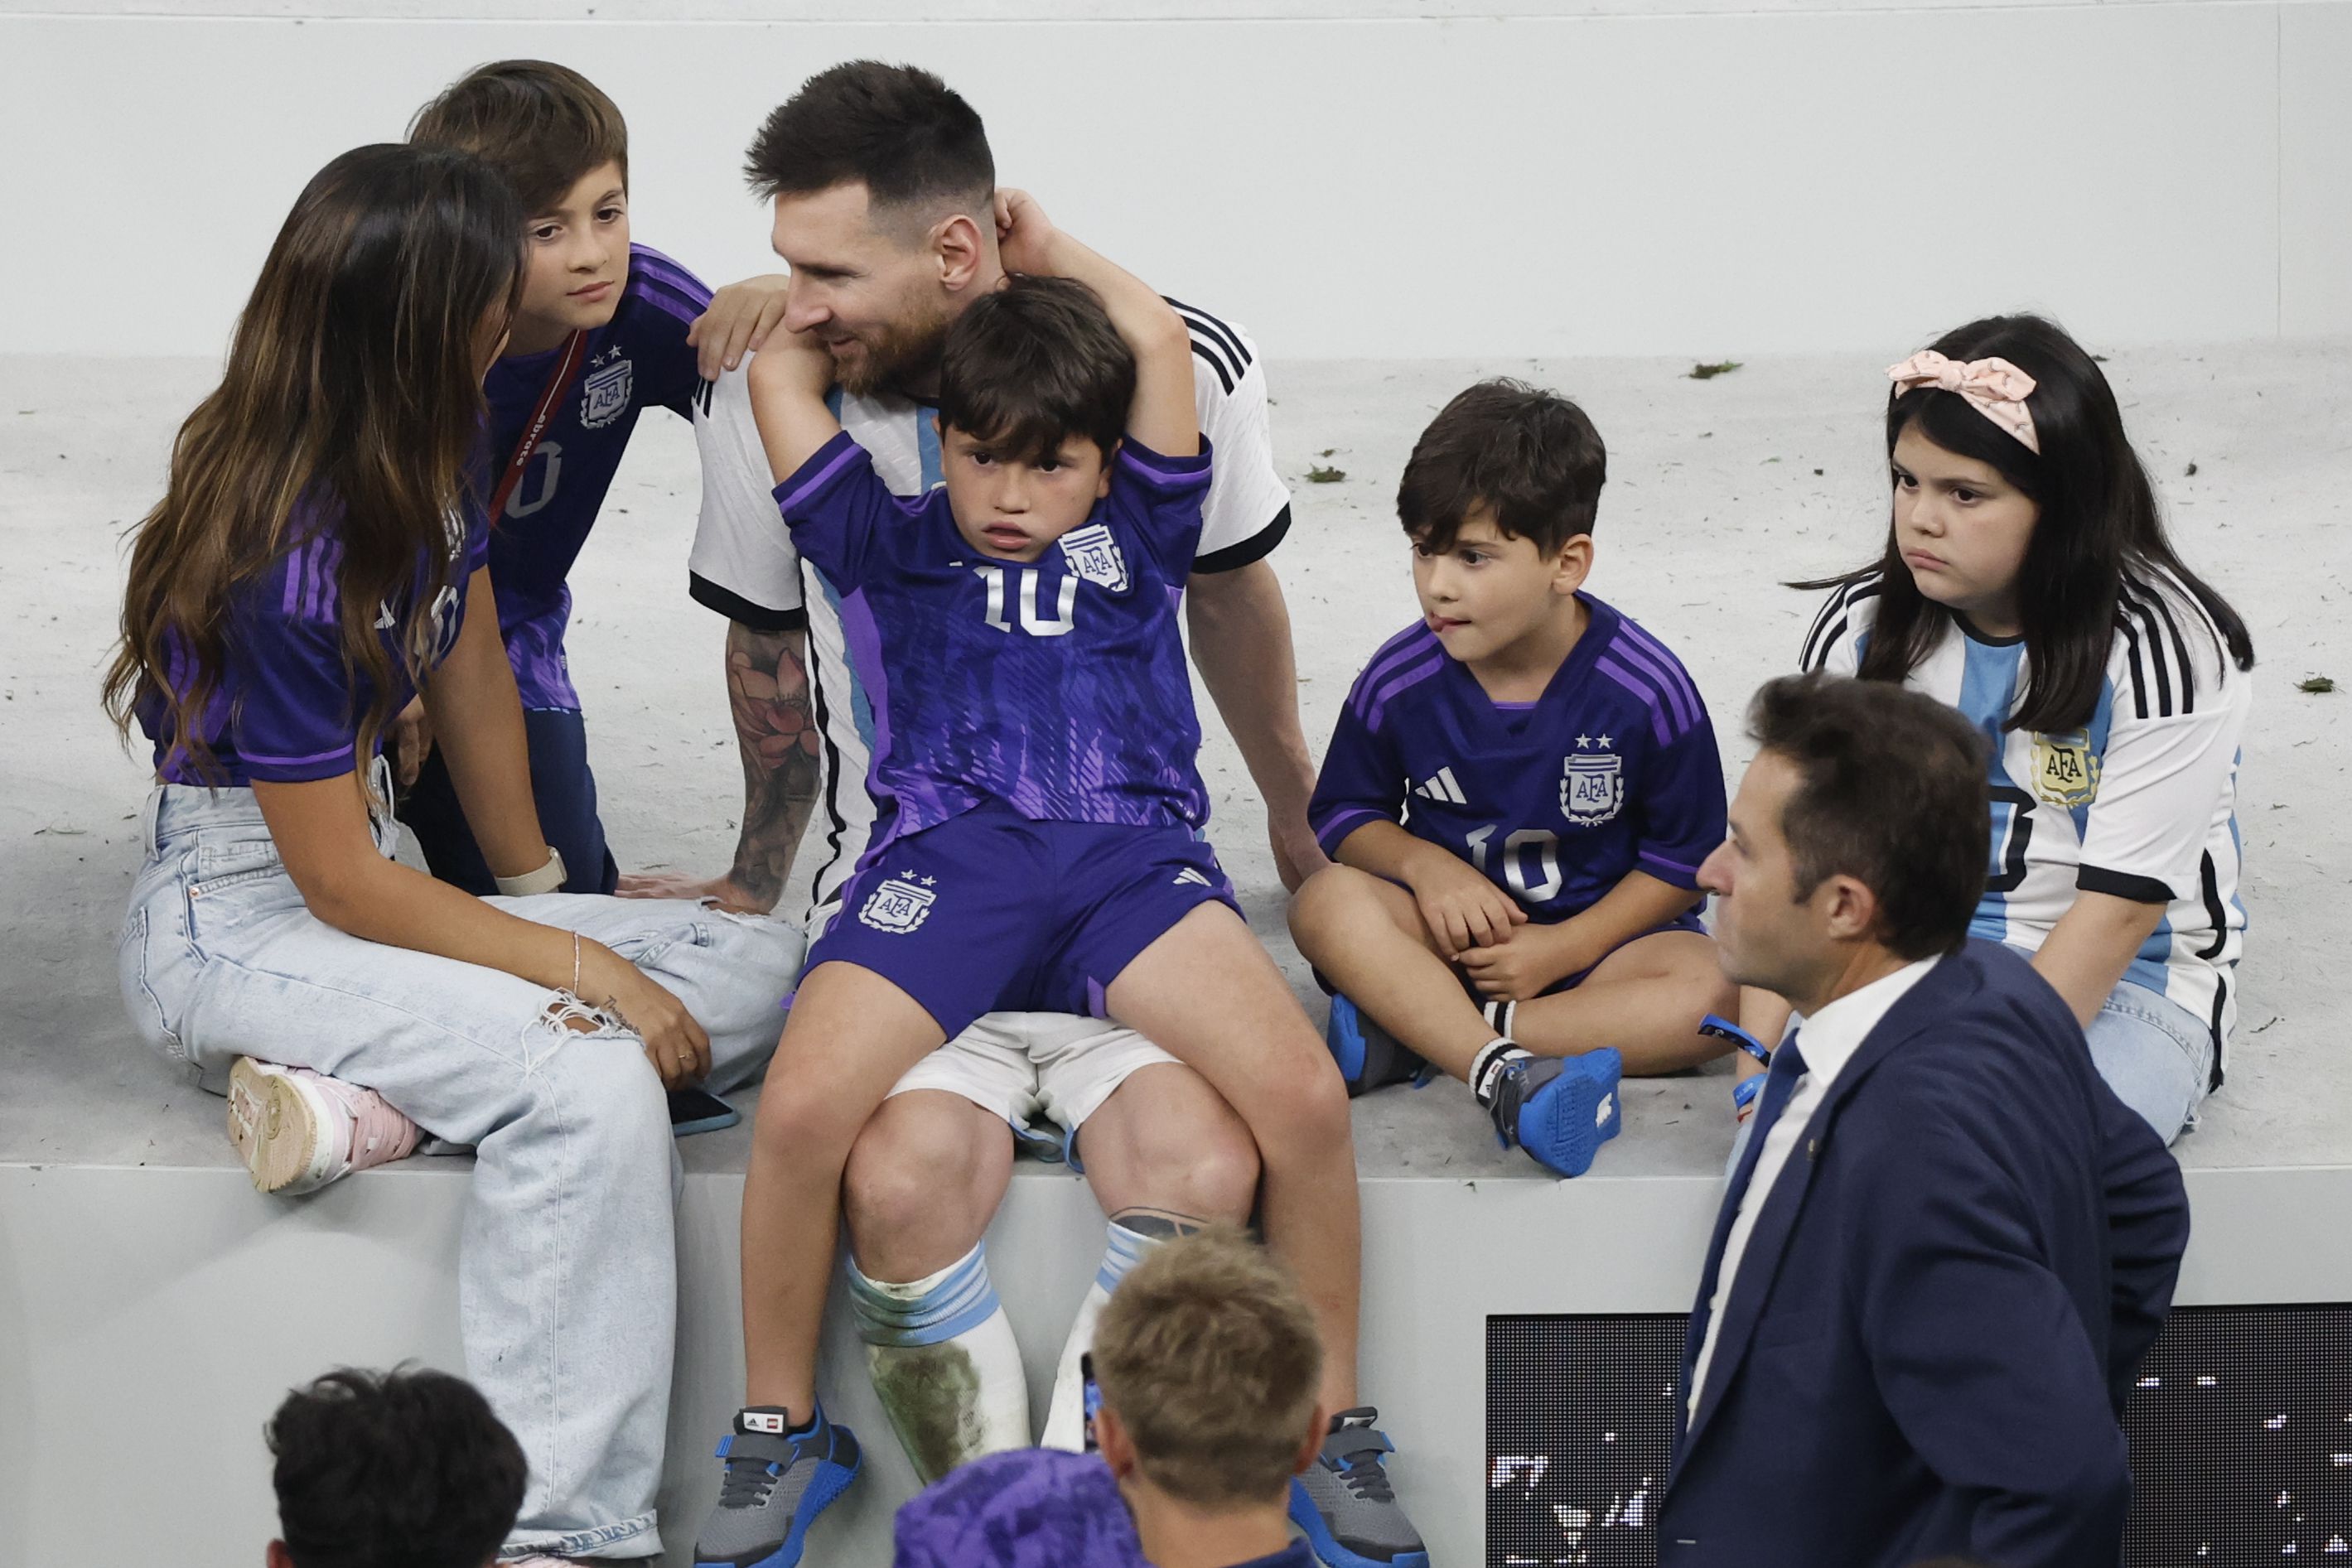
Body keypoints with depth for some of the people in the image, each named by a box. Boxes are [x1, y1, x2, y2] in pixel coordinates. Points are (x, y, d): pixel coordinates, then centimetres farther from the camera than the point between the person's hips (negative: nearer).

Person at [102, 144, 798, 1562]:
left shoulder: (424, 463, -2)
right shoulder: (286, 565, -27)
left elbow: (472, 662, 11)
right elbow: (341, 884, -22)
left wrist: (536, 888, 10)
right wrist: (586, 970, -19)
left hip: (365, 889, 9)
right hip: (236, 924, -9)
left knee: (760, 968, -6)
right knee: (598, 1085, -33)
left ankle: (358, 1099, -19)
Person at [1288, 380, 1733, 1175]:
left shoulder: (1647, 690, -13)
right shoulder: (1398, 683, -8)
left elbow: (1684, 858, -6)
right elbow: (1345, 812, 7)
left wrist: (1563, 949, -17)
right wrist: (1423, 862, -16)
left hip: (1599, 936, -1)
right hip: (1454, 929, 1)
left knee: (1710, 992, -33)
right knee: (1328, 902, -29)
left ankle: (1412, 1037, -34)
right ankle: (1504, 1073, -47)